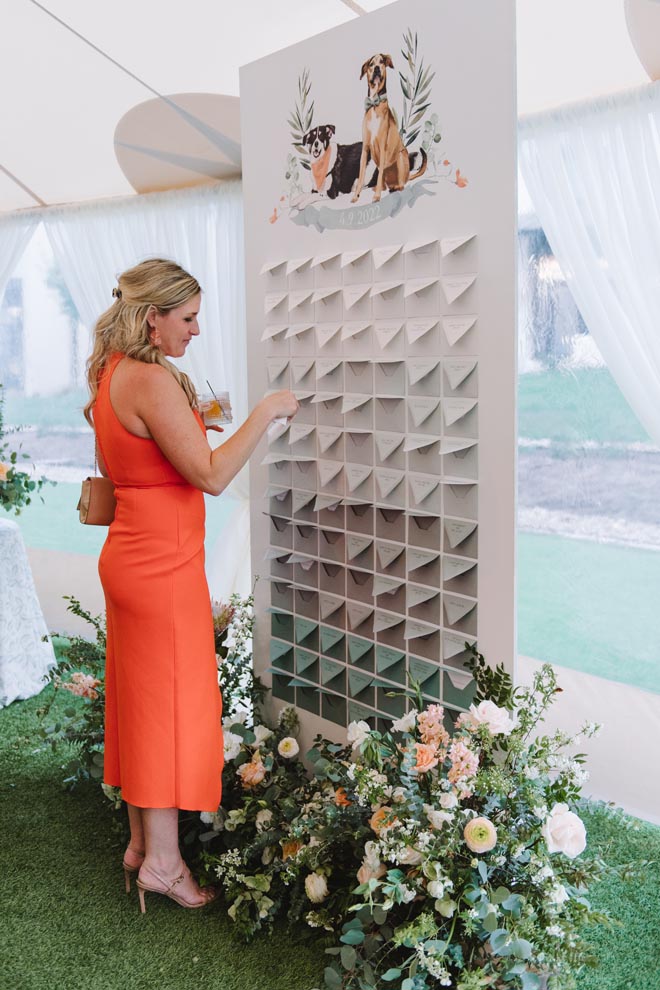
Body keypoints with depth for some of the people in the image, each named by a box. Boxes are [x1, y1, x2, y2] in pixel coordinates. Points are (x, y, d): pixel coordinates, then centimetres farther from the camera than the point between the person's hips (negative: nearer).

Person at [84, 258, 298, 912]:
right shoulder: (152, 380, -21)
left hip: (127, 555, 10)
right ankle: (162, 861, 15)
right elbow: (211, 476, -23)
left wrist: (186, 425, 17)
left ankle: (140, 840, 30)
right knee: (170, 704, 2)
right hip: (163, 563, -10)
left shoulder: (113, 372, 10)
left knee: (139, 698, 16)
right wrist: (264, 413, -16)